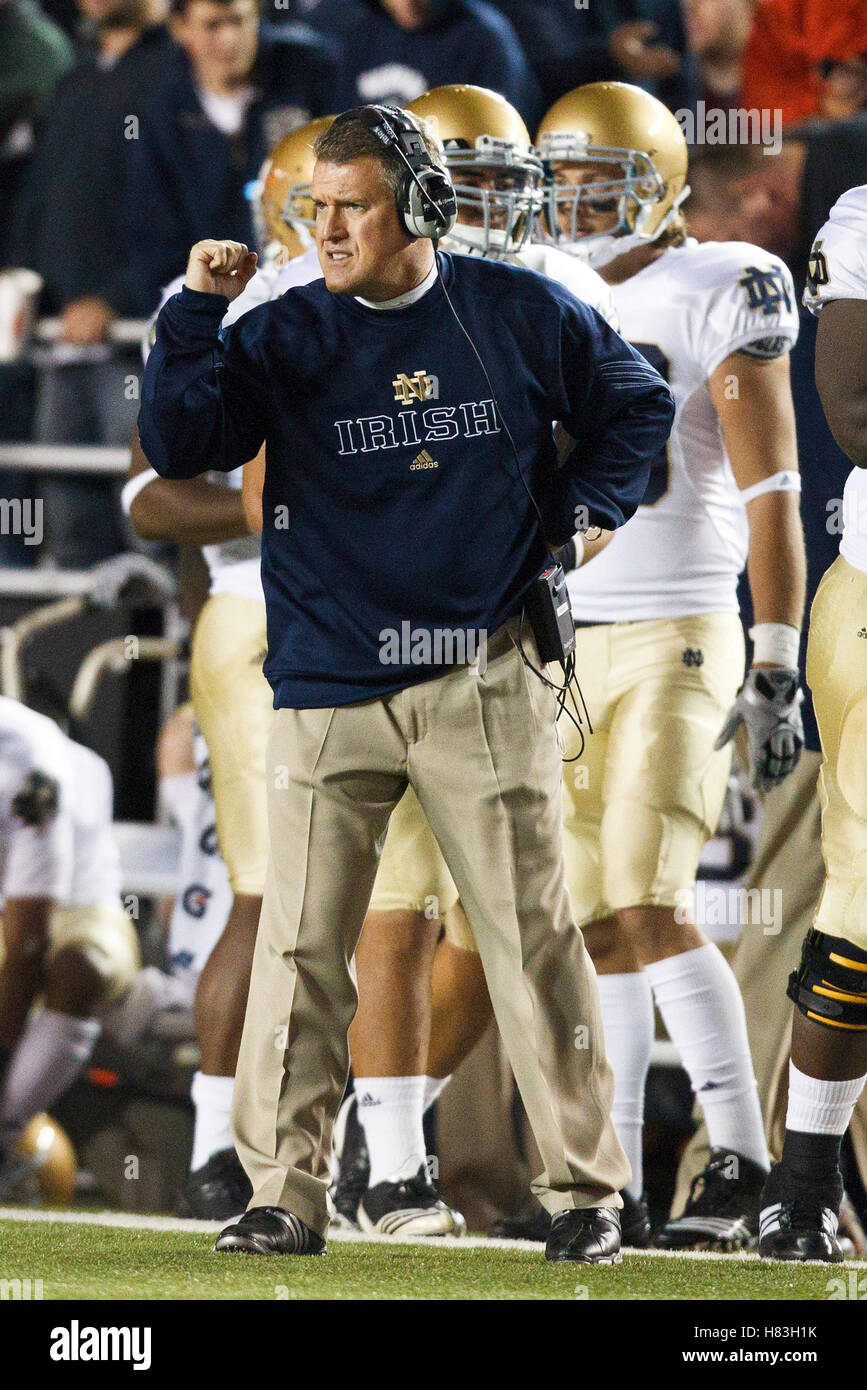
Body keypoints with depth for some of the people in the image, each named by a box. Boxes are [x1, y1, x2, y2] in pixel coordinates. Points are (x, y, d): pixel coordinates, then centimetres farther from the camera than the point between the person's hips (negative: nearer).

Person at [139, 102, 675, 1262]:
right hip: (327, 695, 1)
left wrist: (574, 516, 7)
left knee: (535, 941, 1)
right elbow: (178, 446, -6)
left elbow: (637, 403, 18)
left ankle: (585, 1192, 8)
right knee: (301, 950, -3)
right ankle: (286, 1197, 3)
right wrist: (194, 317, -14)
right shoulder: (285, 335, 4)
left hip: (484, 680, -1)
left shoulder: (522, 315, 3)